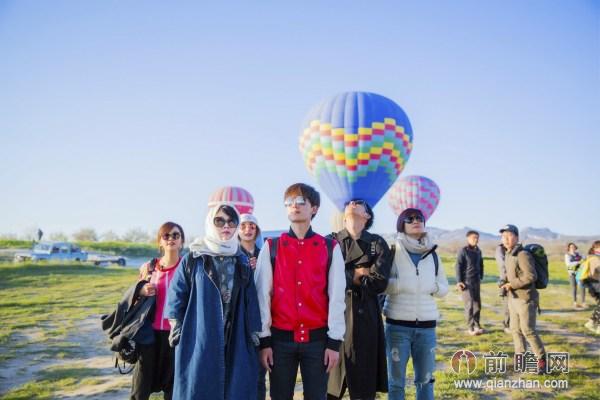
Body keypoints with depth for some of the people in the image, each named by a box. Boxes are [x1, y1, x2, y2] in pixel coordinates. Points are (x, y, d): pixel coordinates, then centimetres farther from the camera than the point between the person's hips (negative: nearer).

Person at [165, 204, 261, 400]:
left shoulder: (242, 262, 8)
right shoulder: (193, 259, -2)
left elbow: (251, 303, 9)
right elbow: (176, 298, 1)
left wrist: (254, 335, 6)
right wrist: (178, 332, -1)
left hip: (236, 344, 3)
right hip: (199, 343, -3)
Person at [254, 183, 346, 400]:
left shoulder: (330, 248, 1)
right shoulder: (271, 248, 2)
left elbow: (337, 297, 0)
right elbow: (262, 295, 0)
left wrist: (334, 341, -2)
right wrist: (264, 340, -2)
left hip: (317, 338, 0)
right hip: (281, 338, 0)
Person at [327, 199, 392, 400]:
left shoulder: (378, 244, 6)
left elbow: (379, 282, -6)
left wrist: (347, 277, -5)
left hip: (365, 317, 0)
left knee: (364, 378, 5)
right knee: (329, 380, 4)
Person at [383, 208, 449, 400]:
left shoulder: (433, 255, 8)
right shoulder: (393, 251, -4)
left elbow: (444, 288, 13)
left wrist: (432, 286, -6)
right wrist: (403, 283, -14)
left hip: (426, 326, 4)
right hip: (397, 325, -3)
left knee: (425, 379, 13)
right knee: (396, 380, 8)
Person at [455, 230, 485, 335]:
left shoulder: (478, 251, 11)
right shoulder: (463, 251, -8)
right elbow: (458, 266, -11)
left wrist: (481, 278, 15)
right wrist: (459, 281, -15)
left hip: (476, 282, 6)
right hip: (466, 282, -6)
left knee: (477, 304, 9)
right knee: (469, 304, -7)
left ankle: (476, 325, 19)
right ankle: (470, 328, -2)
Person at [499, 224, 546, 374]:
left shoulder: (523, 255, -18)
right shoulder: (508, 255, 9)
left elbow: (531, 276, -25)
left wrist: (512, 284, -19)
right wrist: (505, 283, 8)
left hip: (525, 299, -9)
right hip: (513, 298, 9)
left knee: (528, 330, -6)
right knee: (515, 329, 14)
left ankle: (542, 359, 9)